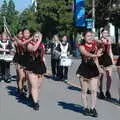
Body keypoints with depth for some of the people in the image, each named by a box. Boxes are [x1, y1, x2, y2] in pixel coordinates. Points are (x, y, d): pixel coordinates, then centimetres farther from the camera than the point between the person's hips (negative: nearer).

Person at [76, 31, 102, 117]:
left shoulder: (95, 46, 6)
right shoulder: (82, 46, -8)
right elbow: (86, 53, -29)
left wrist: (98, 68, 9)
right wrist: (95, 55, -47)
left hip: (93, 69, 3)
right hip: (84, 70, -3)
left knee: (94, 90, -1)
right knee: (84, 91, 6)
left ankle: (93, 108, 7)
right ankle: (86, 108, 16)